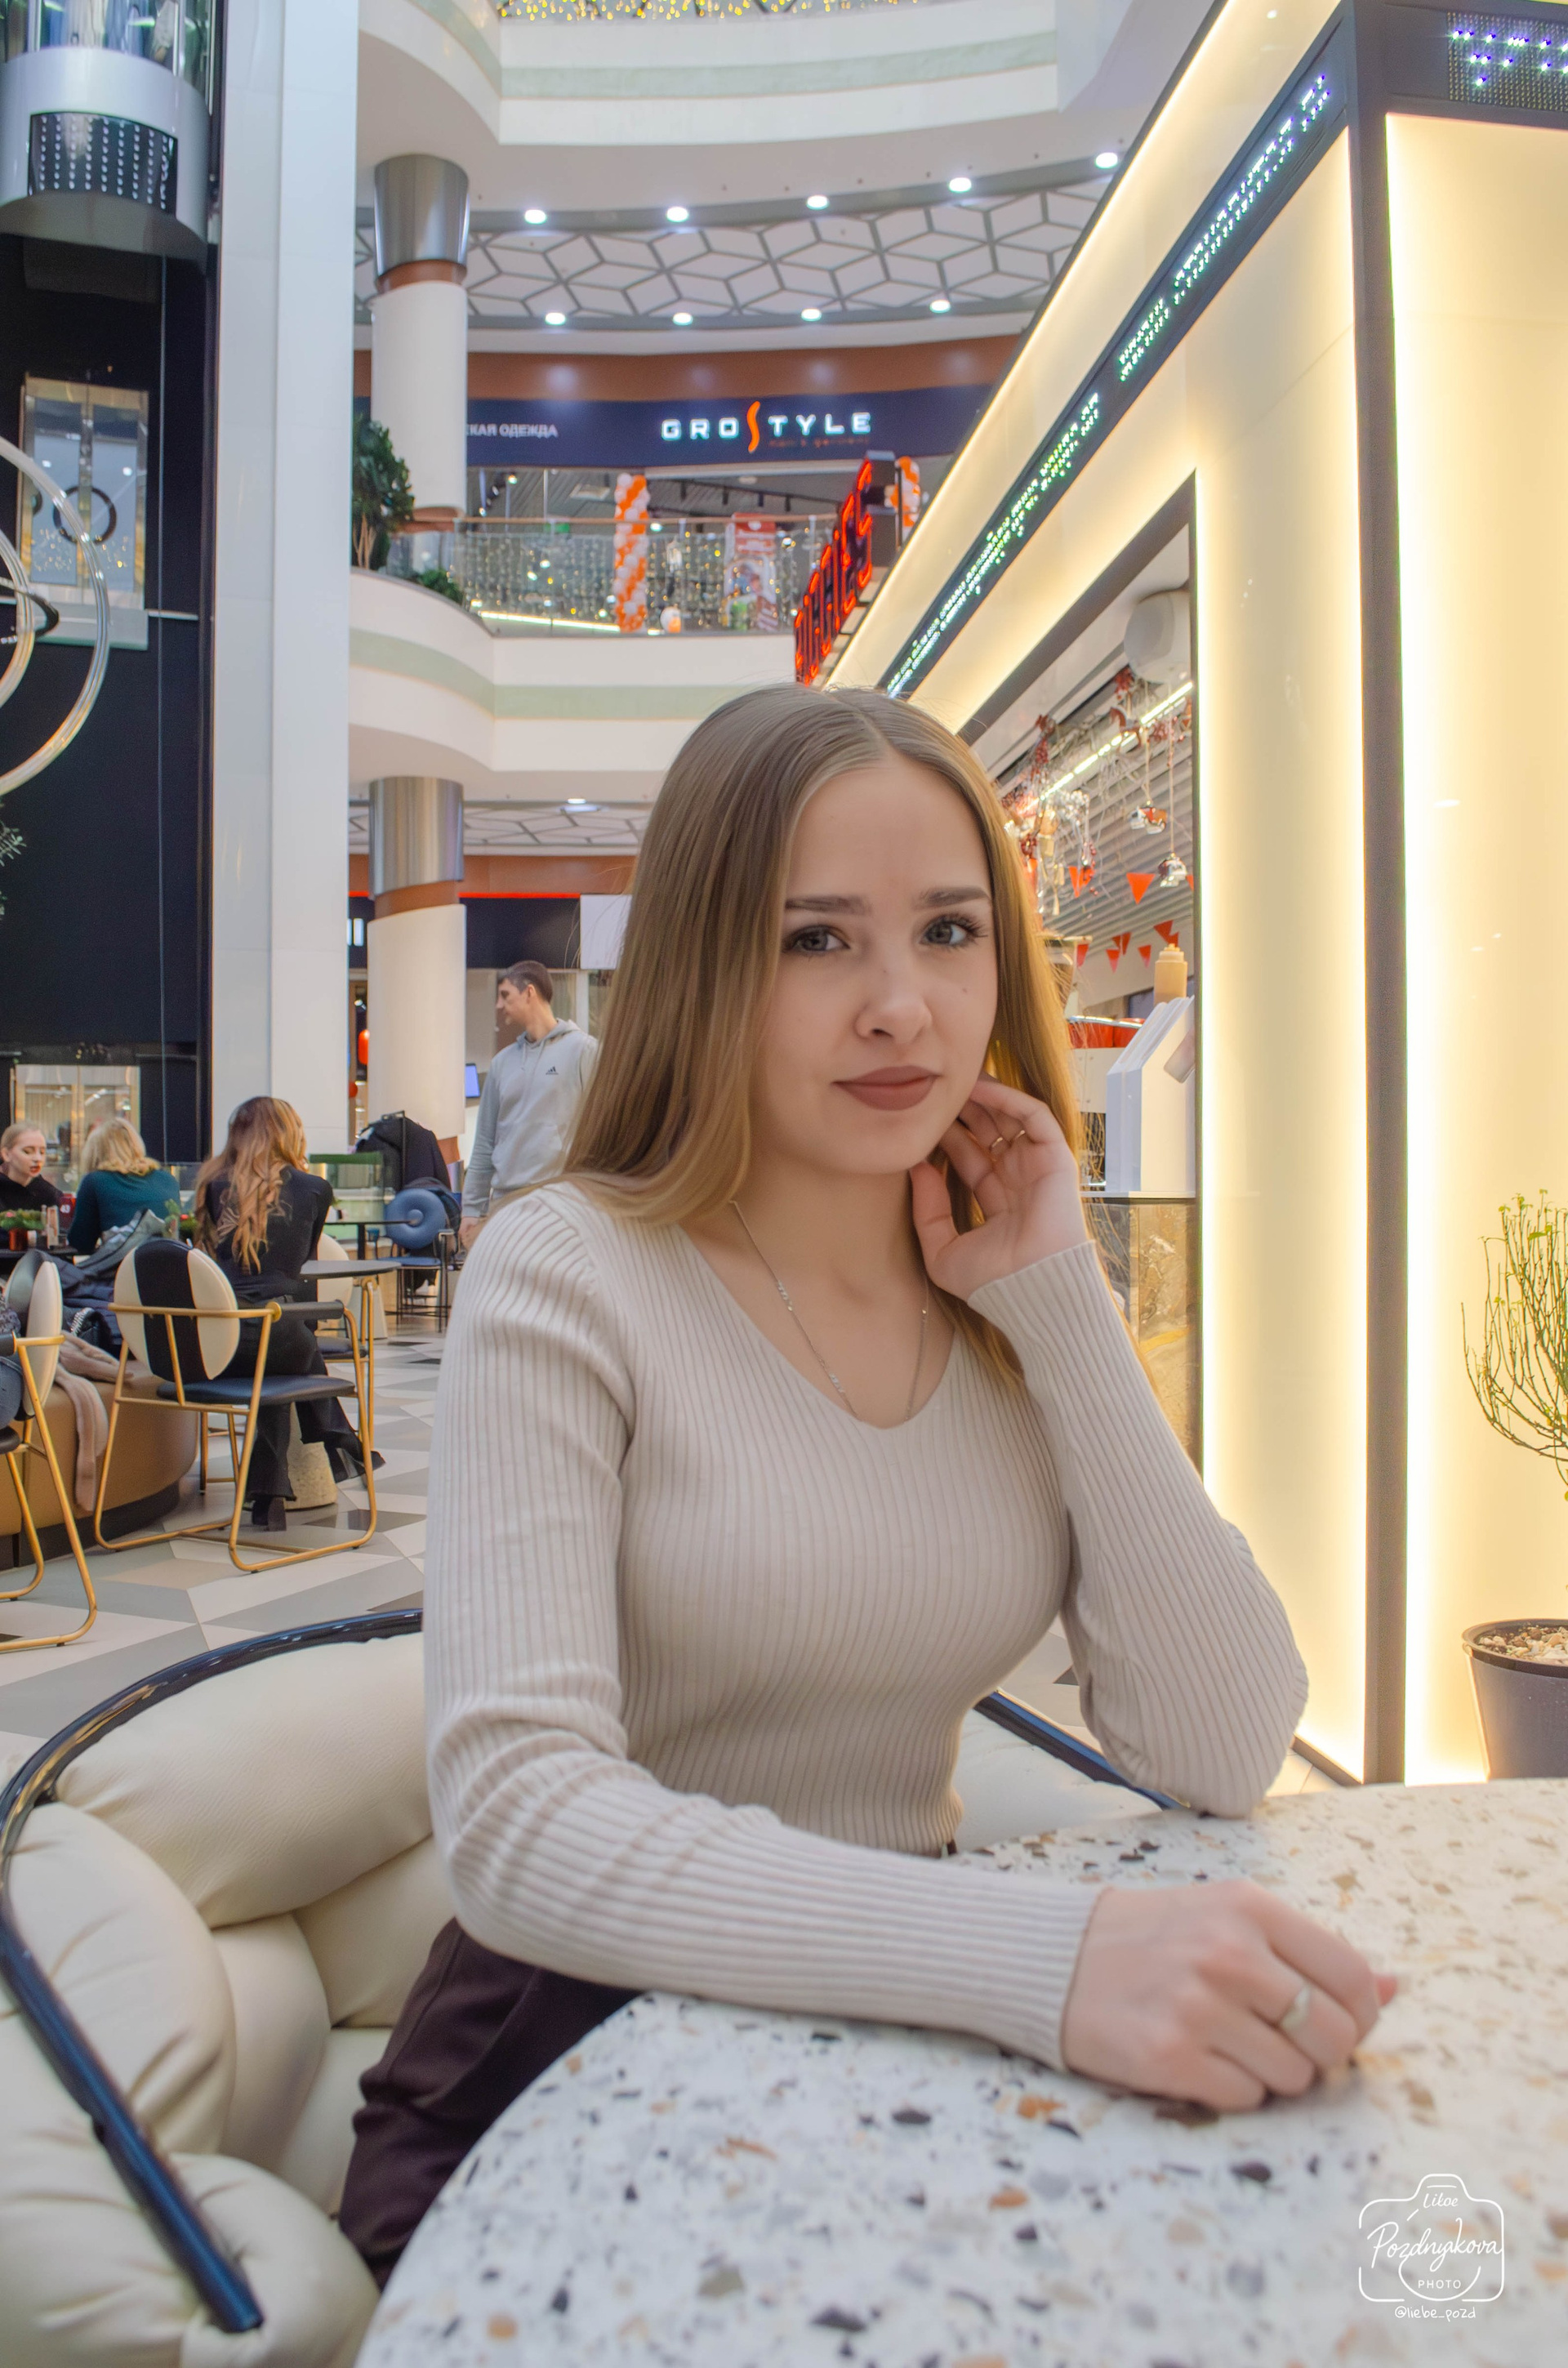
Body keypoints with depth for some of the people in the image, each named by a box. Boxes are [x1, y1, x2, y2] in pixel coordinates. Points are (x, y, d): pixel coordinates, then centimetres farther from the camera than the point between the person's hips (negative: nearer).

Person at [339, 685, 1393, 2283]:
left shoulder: (1022, 1316, 1)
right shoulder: (569, 1281, -14)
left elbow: (1217, 1760, -8)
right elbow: (514, 1819, -25)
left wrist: (1064, 1312, -14)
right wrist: (1039, 1959, -36)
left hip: (900, 2027, 4)